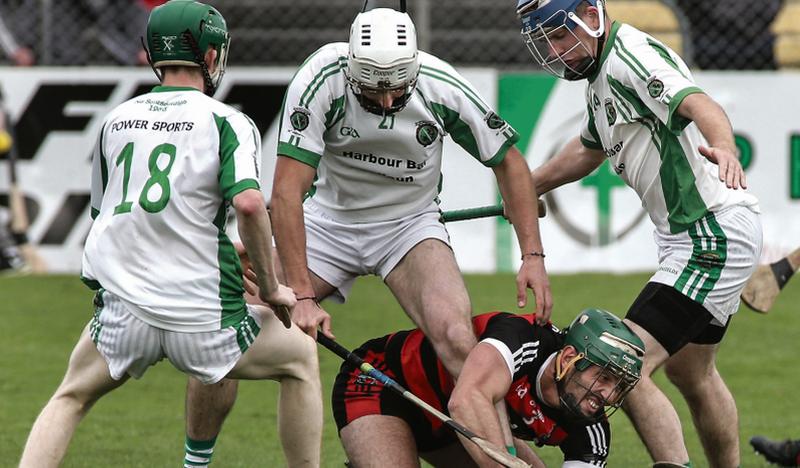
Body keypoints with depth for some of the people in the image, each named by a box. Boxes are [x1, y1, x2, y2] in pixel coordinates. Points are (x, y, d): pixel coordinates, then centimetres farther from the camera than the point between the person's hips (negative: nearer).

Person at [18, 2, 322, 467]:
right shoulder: (226, 121, -2)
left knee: (70, 399, 24)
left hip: (124, 318, 3)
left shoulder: (116, 120, 13)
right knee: (301, 356, 22)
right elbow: (249, 203, -18)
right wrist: (271, 289, -5)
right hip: (202, 323, -3)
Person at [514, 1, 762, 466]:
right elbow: (587, 150, 35)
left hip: (716, 232, -11)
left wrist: (722, 147, -57)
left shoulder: (629, 56, -16)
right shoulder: (602, 73, 15)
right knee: (691, 373, 25)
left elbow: (698, 104, -36)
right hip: (689, 237, 11)